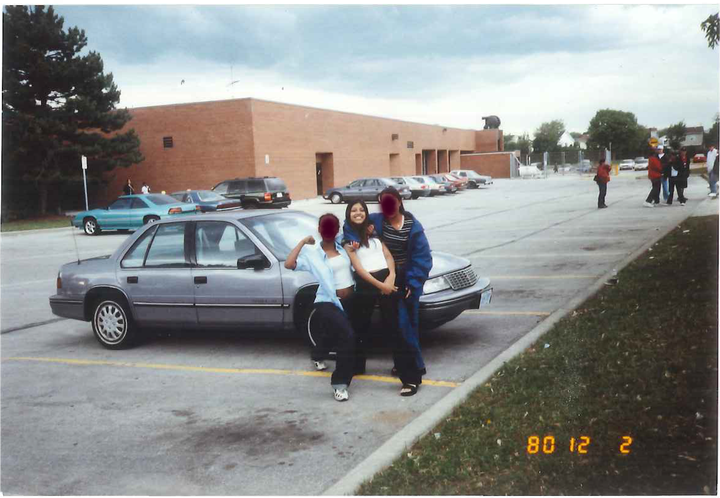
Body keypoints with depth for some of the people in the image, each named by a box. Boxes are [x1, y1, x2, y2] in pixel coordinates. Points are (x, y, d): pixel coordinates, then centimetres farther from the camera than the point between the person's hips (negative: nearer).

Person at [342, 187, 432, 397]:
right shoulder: (377, 220, 1)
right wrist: (354, 239, -9)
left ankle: (412, 376, -8)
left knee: (405, 326, -11)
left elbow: (422, 257, -9)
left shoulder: (413, 226, -8)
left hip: (407, 282, -4)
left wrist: (413, 283, -15)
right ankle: (402, 363, 33)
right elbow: (351, 224, 11)